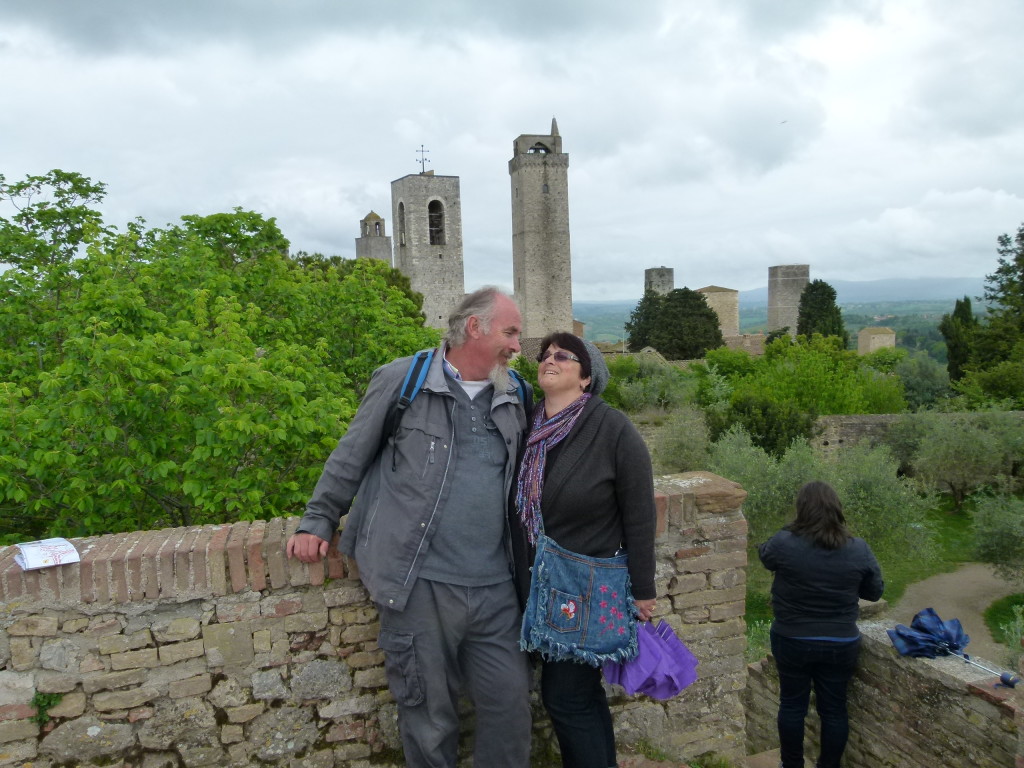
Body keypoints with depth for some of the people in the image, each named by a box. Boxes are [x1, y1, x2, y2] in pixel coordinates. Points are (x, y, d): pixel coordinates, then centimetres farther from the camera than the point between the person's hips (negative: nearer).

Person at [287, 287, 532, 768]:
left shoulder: (513, 397, 8)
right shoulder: (403, 381, -5)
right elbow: (351, 458, 4)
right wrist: (317, 522, 5)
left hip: (495, 588, 4)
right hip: (420, 585, -4)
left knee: (510, 702, 12)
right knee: (430, 717, 11)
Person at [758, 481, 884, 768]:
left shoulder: (784, 543, -18)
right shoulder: (859, 550, -11)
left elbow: (765, 555, 5)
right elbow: (875, 592, 3)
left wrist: (791, 529, 14)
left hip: (792, 642, -1)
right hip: (841, 645, 2)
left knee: (792, 705, 15)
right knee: (834, 708, 15)